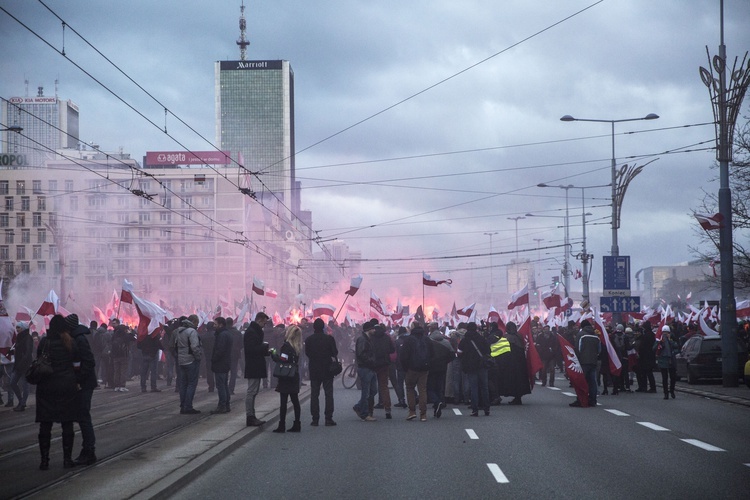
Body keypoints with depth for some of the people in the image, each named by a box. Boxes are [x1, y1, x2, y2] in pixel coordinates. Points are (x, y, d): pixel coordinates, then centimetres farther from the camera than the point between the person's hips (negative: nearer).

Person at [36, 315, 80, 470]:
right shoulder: (70, 343, -2)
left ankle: (44, 460, 3)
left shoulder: (44, 342, -3)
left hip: (46, 387, 0)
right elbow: (77, 363, 3)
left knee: (45, 425, 5)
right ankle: (67, 459, 6)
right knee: (67, 425, 7)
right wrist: (76, 381, 14)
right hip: (67, 386, 0)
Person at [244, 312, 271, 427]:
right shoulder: (251, 332, -15)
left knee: (253, 392, 13)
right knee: (251, 392, -8)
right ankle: (250, 417, -7)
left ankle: (251, 417, 18)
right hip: (253, 367, -11)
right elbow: (251, 349, -23)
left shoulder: (255, 331, 18)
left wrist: (266, 351, 8)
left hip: (255, 367, 11)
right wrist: (265, 346, -15)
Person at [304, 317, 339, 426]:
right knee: (328, 394, 4)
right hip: (327, 370, -1)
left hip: (314, 371, 1)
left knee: (314, 395, 7)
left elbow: (307, 354, 3)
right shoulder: (329, 339, -10)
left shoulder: (309, 340, -5)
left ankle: (315, 419, 4)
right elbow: (335, 353, -5)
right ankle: (328, 418, 0)